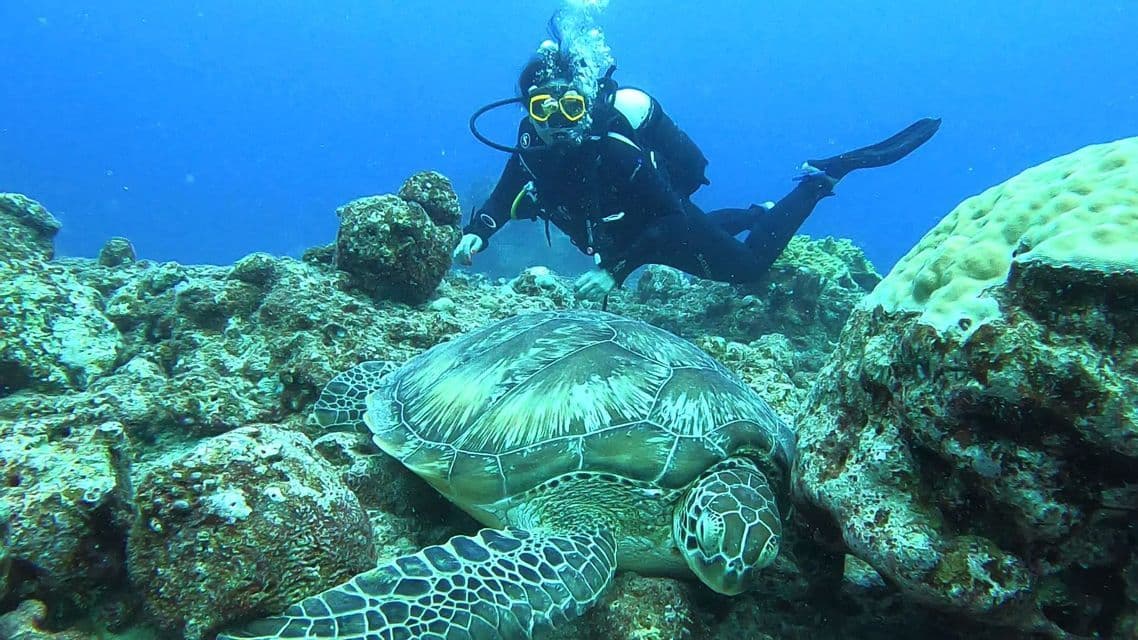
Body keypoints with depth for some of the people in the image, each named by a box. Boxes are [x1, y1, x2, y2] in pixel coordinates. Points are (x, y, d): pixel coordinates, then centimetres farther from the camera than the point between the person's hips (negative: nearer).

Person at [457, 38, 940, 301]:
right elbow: (500, 201, -5)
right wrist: (477, 233, -26)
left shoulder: (612, 148, -38)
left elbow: (673, 219, -36)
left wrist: (614, 270, -45)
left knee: (748, 265, 7)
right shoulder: (531, 147, -21)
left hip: (673, 223, -7)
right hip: (629, 230, 7)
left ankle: (821, 177, 16)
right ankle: (753, 214, 55)